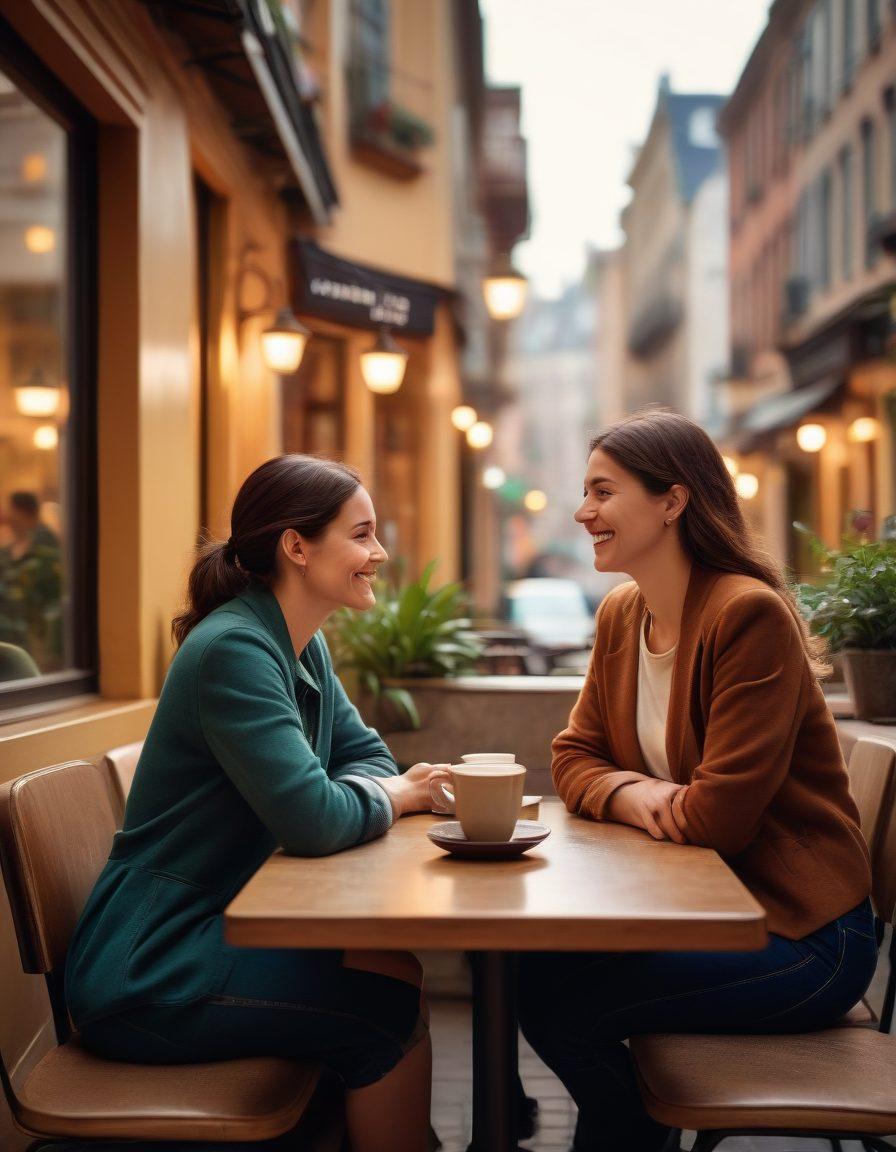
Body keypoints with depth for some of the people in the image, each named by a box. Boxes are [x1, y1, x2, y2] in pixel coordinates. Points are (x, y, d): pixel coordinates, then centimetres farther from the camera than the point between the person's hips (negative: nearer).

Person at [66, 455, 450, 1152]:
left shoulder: (304, 648, 7)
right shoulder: (234, 650, -22)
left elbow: (366, 755, 12)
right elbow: (313, 821, -30)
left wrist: (375, 789, -11)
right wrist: (391, 796, -10)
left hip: (212, 931, 9)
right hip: (147, 973, -8)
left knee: (395, 968, -5)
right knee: (393, 1004, -14)